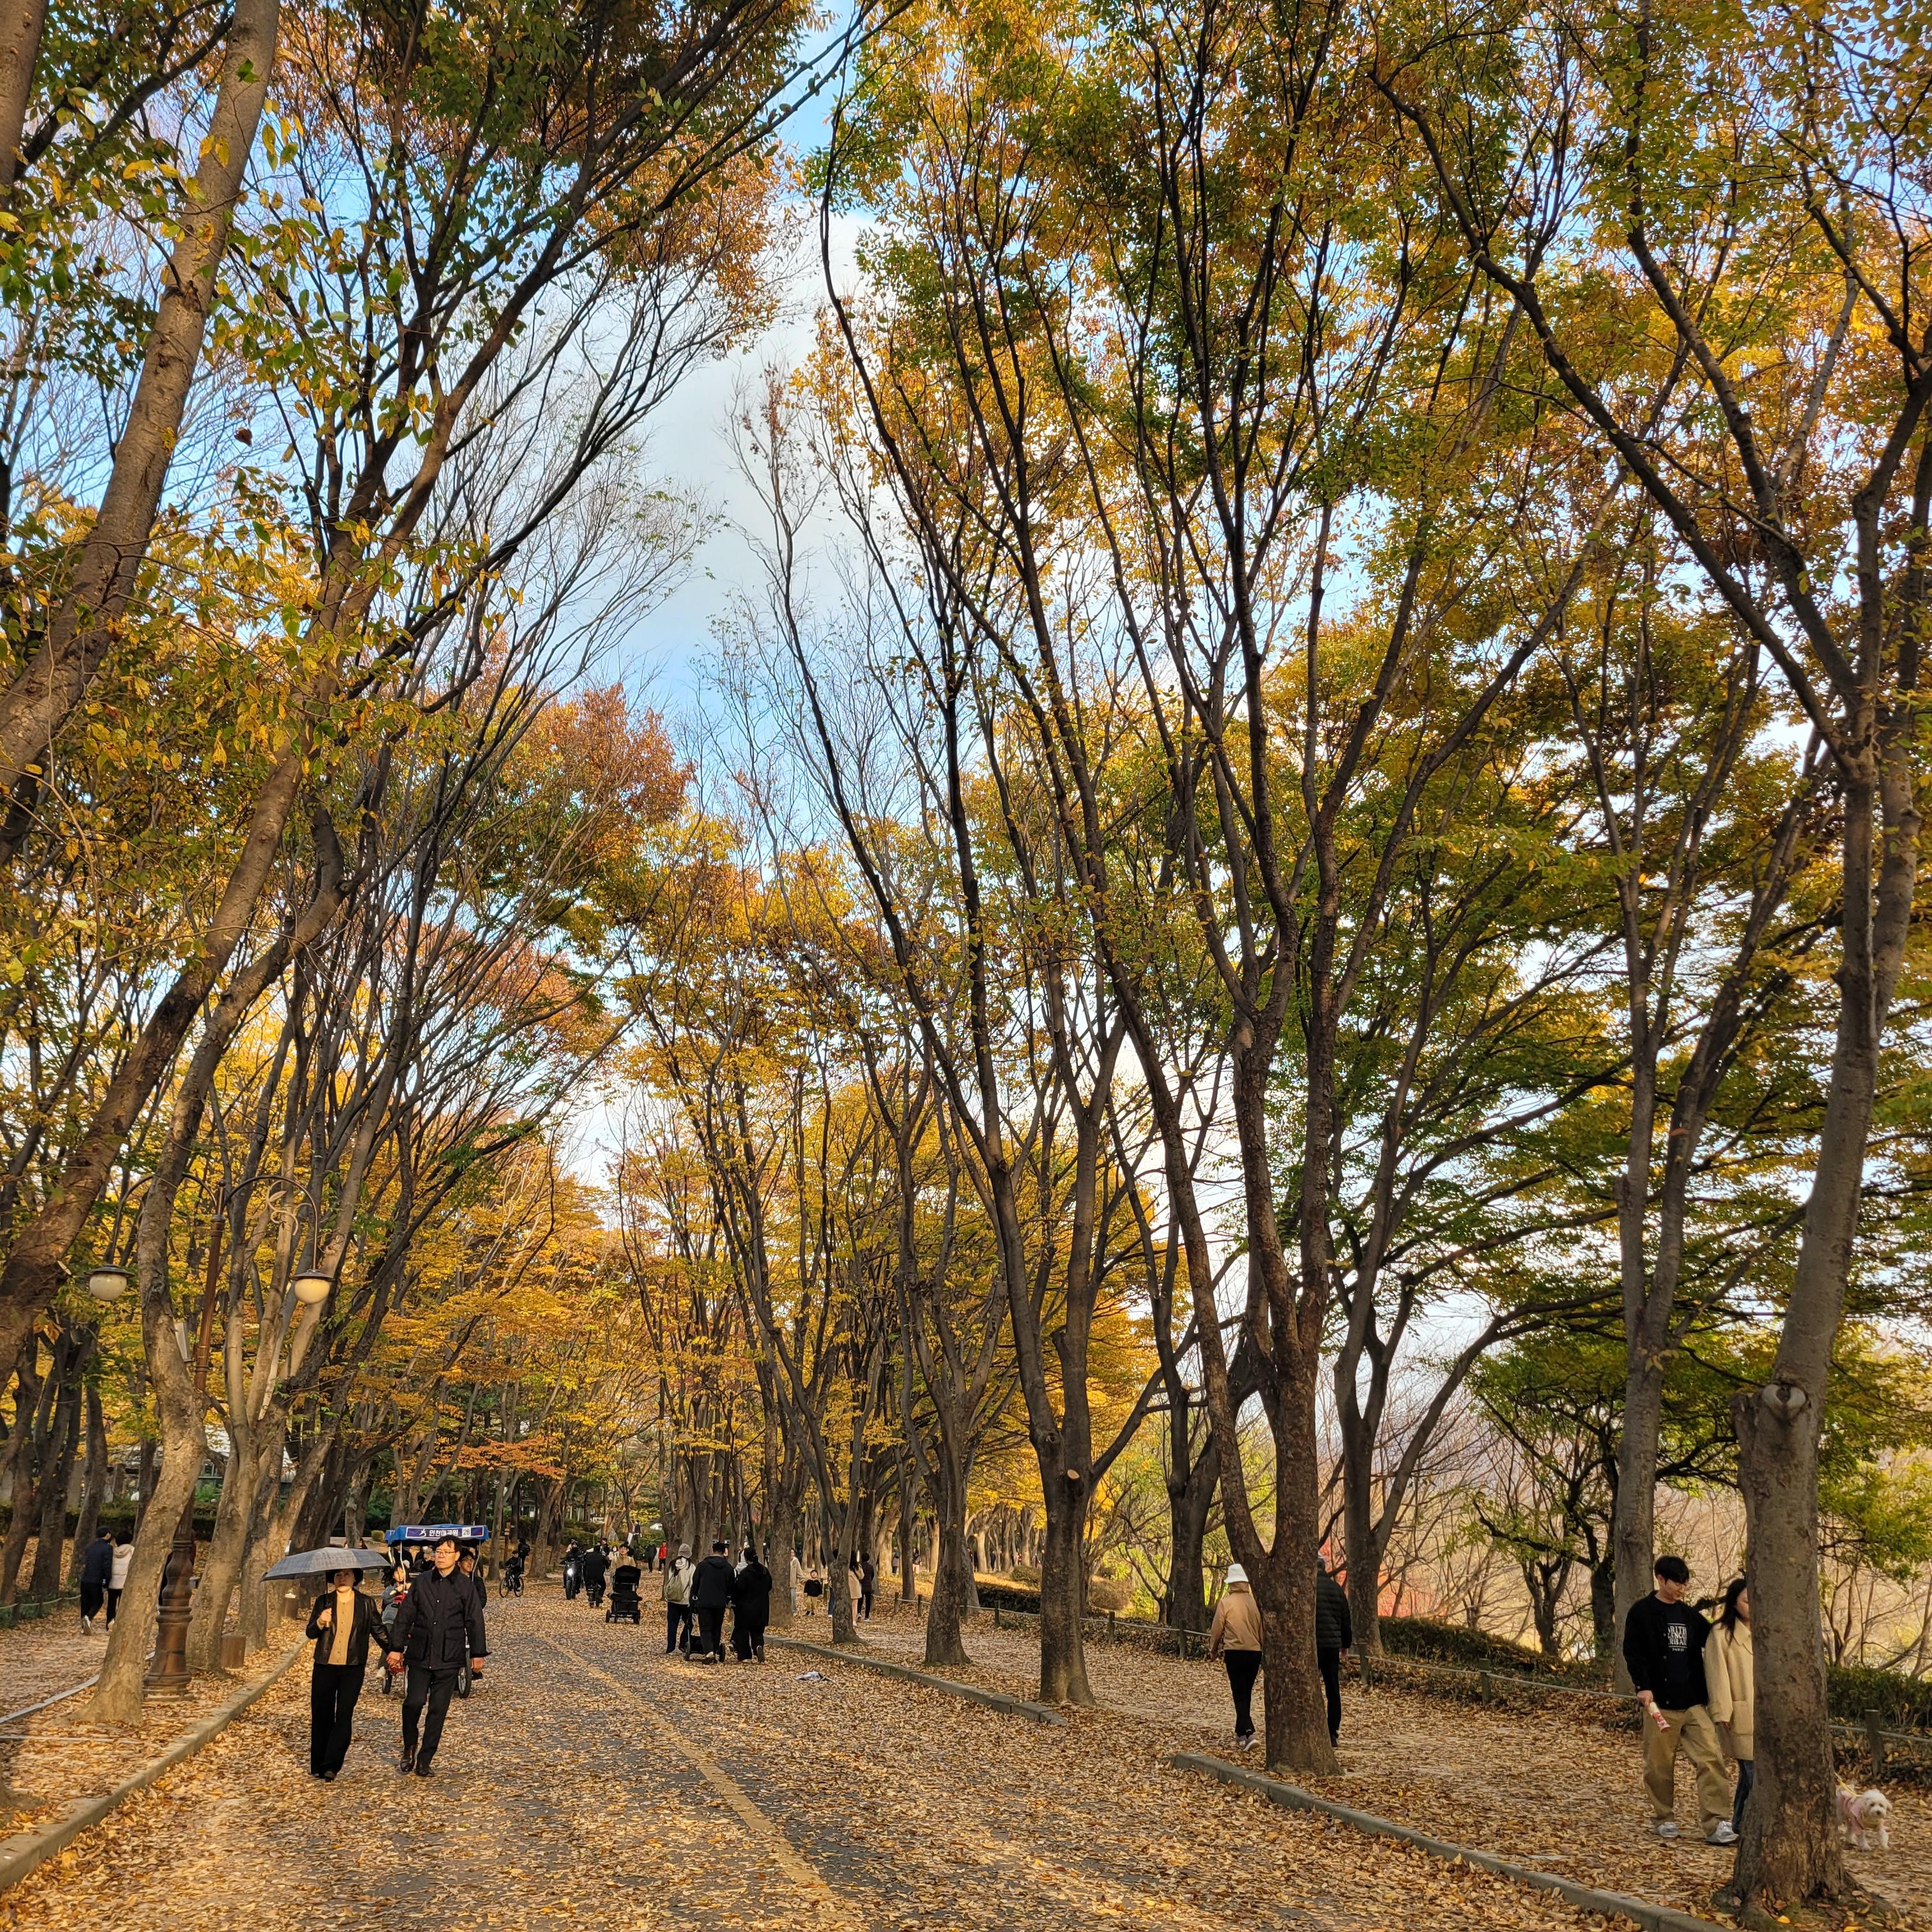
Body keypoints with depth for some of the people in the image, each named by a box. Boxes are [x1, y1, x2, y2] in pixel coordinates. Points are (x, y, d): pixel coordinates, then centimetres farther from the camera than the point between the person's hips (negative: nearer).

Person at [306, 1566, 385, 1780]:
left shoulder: (367, 1604, 4)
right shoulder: (323, 1602, 5)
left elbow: (379, 1631, 8)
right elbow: (310, 1633, 0)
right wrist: (320, 1622, -21)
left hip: (353, 1668, -1)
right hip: (325, 1666, 1)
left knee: (344, 1716, -10)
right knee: (321, 1716, 6)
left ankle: (331, 1766, -9)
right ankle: (317, 1766, 19)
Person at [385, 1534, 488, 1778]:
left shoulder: (465, 1586, 0)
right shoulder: (422, 1582, 2)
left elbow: (474, 1621, 3)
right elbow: (405, 1615, 6)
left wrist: (478, 1654, 3)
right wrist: (396, 1647, 3)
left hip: (449, 1658, 0)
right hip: (420, 1654, 0)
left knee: (438, 1710, 3)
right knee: (413, 1702, -9)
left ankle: (424, 1760, 15)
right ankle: (409, 1748, 16)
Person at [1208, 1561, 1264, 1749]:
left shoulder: (1226, 1602, -8)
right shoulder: (1256, 1602, 1)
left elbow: (1217, 1630, -2)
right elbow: (1263, 1630, 10)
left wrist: (1213, 1650, 16)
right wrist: (1264, 1656, 23)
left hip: (1235, 1652, -4)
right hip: (1255, 1652, 4)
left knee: (1240, 1694, 0)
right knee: (1247, 1693, 17)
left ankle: (1248, 1732, -16)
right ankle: (1241, 1732, 26)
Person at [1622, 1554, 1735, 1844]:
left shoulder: (1690, 1615, 13)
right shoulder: (1642, 1612, -1)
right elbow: (1632, 1651, -6)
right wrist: (1643, 1686, -16)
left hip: (1694, 1702, 4)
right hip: (1660, 1703, -4)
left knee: (1711, 1759, -8)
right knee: (1660, 1765, 2)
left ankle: (1716, 1824, -8)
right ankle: (1665, 1819, 18)